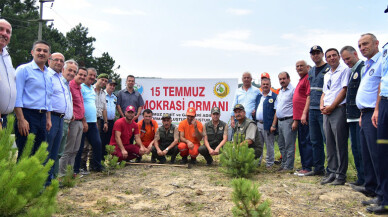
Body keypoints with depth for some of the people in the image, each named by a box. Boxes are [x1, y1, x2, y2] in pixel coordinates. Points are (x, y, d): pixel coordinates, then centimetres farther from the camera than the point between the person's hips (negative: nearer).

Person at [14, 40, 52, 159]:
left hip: (42, 117, 7)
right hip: (27, 116, -7)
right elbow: (17, 97, -11)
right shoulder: (23, 69, -4)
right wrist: (21, 120, -18)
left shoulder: (48, 74, 17)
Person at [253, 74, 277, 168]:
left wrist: (273, 125, -14)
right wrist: (254, 113, 7)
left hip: (267, 125, -6)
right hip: (258, 124, 6)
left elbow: (276, 112, -8)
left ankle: (269, 163, 15)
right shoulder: (258, 96, 15)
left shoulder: (274, 96, -4)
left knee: (269, 146, 4)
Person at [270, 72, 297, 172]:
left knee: (289, 145, -4)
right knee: (281, 145, 13)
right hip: (280, 121, 9)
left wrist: (295, 122, -21)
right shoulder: (280, 92, 20)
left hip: (288, 121, -8)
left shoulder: (293, 90, -6)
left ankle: (288, 167, 2)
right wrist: (273, 125, 19)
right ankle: (284, 164, 23)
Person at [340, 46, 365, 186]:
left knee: (362, 148, -7)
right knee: (356, 149, 13)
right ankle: (361, 179, 22)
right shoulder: (352, 71, 20)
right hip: (353, 117, 9)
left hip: (361, 116, -9)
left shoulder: (363, 68, -8)